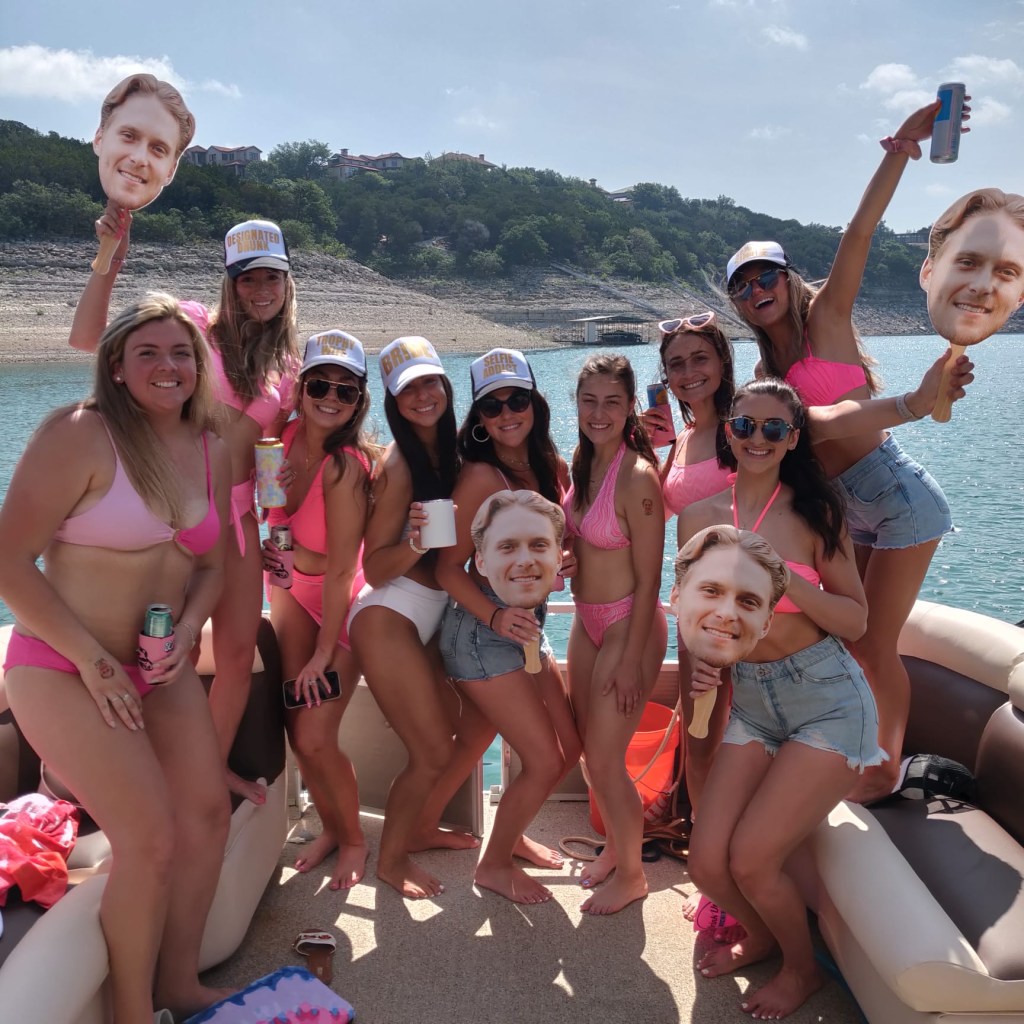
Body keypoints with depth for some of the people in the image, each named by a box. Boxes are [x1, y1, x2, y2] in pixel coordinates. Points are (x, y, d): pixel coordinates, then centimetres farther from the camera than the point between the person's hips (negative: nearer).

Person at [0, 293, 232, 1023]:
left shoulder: (212, 451, 3)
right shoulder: (78, 435, -17)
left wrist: (187, 630, -9)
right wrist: (91, 659, -19)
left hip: (161, 666, 7)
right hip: (64, 669, -6)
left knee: (208, 813, 5)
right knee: (150, 840, -12)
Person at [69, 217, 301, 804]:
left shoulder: (287, 367, 12)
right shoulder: (197, 325, -2)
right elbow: (88, 338, -12)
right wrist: (111, 260, -22)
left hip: (238, 515, 5)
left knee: (239, 652, 10)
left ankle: (216, 766, 31)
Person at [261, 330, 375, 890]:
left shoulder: (347, 466, -27)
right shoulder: (284, 435, -10)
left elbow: (340, 570, -23)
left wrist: (323, 654, -17)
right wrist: (262, 547, -11)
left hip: (339, 606, -5)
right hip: (290, 592, 5)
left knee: (315, 738, -6)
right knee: (296, 726, 5)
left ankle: (354, 839, 21)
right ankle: (330, 827, 30)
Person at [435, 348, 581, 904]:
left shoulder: (551, 468, 3)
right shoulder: (480, 475, -17)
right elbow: (448, 567, -15)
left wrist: (569, 559, -6)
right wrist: (496, 618, -29)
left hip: (527, 624, 8)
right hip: (482, 629, -7)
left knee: (570, 748, 15)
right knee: (545, 761, -3)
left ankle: (511, 835, 39)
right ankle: (494, 865, 23)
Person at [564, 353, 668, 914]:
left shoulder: (637, 477, -22)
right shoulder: (584, 461, 2)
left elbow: (648, 579, -19)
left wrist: (631, 661, -17)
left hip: (628, 626, -8)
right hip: (587, 620, 8)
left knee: (604, 759, 1)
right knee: (589, 749, 18)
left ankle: (630, 874, 25)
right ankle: (616, 844, 42)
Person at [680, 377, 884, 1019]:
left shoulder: (814, 510, -7)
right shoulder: (701, 517, 2)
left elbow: (856, 621, -7)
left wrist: (787, 581, -22)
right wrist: (702, 663, -9)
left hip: (826, 699, -4)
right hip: (751, 700, 4)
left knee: (750, 861, -8)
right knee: (707, 864, -1)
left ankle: (803, 968, 26)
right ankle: (759, 936, 36)